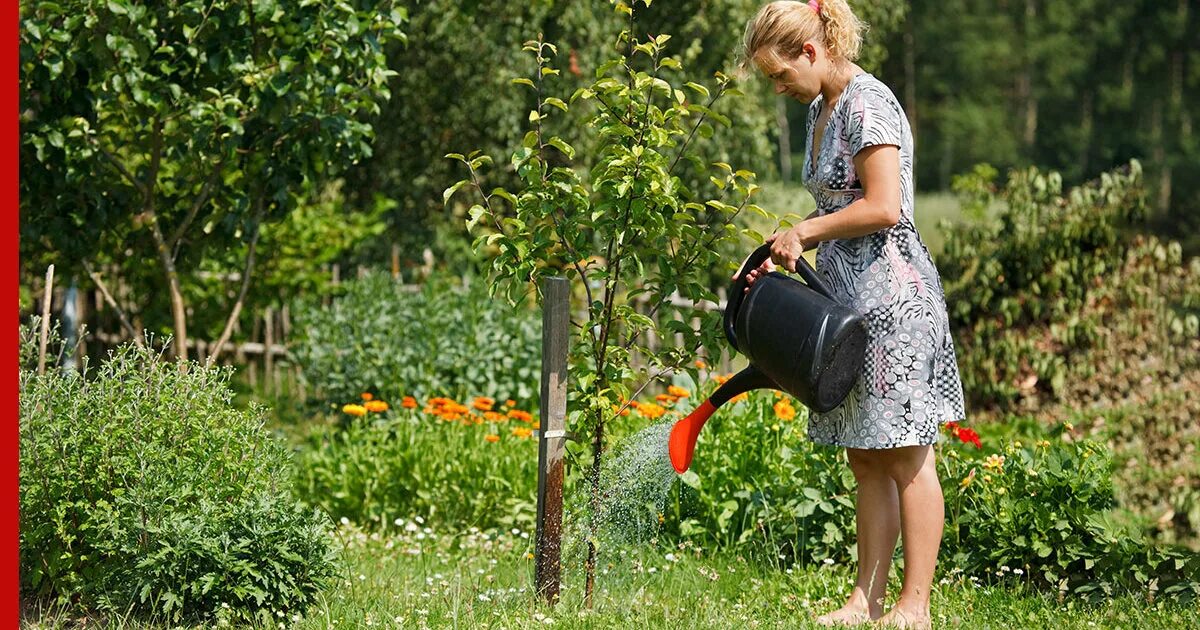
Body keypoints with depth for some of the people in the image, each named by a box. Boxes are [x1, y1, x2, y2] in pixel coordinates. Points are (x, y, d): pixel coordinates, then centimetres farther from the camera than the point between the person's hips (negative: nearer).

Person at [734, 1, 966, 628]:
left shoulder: (867, 103, -14)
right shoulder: (821, 109, 16)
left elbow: (883, 207, -21)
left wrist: (804, 230, -11)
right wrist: (789, 246, 10)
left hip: (893, 295, -10)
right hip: (850, 300, 10)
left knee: (905, 456, -4)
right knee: (866, 458, 10)